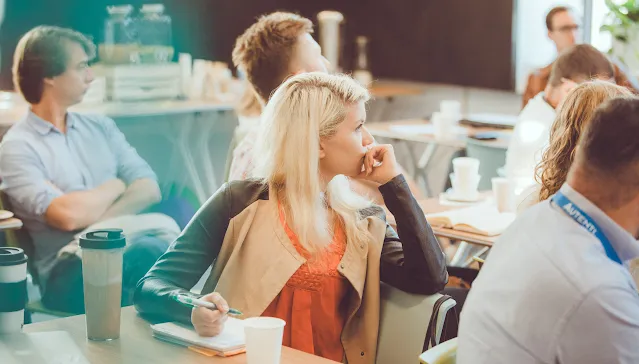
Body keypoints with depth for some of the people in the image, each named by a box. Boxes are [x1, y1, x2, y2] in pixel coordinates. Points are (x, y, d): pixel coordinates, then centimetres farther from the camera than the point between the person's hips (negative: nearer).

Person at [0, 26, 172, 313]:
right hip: (70, 271, -5)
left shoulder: (100, 127, 18)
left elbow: (149, 190, 5)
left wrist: (95, 225, -11)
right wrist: (116, 186, 2)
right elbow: (68, 216, -16)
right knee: (148, 253, -35)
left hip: (126, 249, 6)